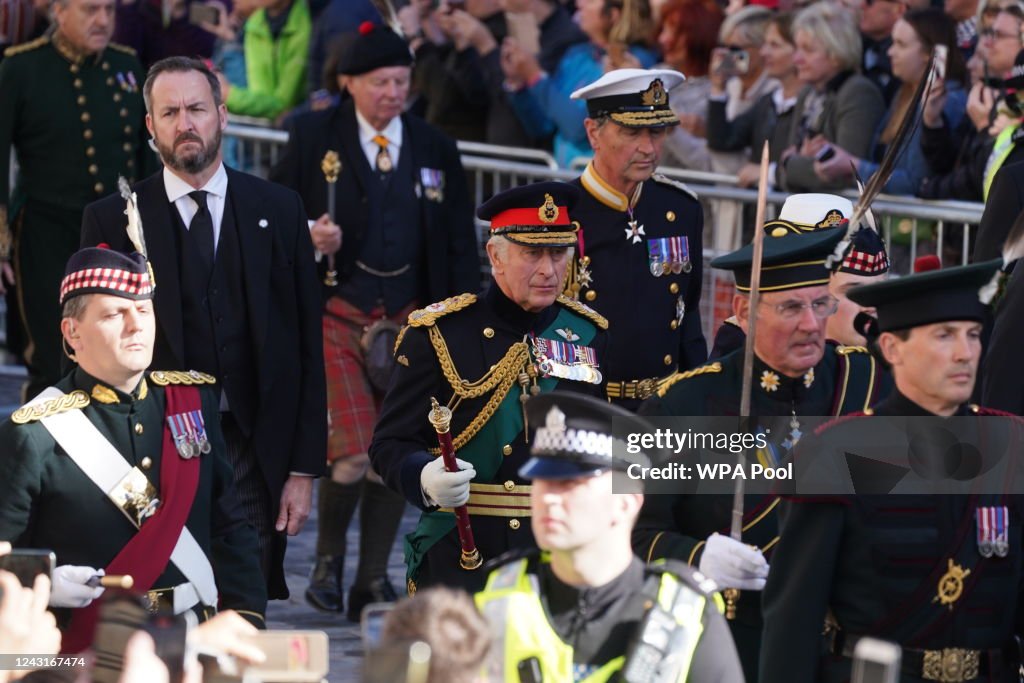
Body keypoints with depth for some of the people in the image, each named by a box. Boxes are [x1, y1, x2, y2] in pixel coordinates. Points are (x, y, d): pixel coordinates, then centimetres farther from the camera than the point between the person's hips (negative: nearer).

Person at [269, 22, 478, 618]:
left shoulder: (436, 150, 10)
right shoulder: (314, 138, 1)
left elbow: (460, 246, 13)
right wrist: (308, 238, -15)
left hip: (410, 321, 3)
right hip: (336, 316, -3)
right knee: (353, 456, -16)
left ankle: (374, 580, 16)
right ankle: (329, 558, 10)